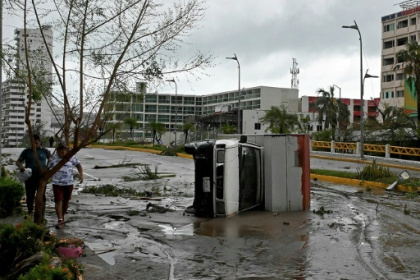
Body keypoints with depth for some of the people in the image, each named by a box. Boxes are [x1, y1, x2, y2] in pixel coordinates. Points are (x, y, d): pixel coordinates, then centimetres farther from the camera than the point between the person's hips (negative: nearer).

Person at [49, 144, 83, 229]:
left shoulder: (71, 157, -3)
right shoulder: (54, 158, -1)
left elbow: (78, 165, 7)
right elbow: (49, 168, 12)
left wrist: (81, 174, -8)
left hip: (68, 184, 1)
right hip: (57, 184, -1)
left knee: (66, 201, 12)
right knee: (58, 201, -10)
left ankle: (62, 218, 30)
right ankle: (60, 220, -9)